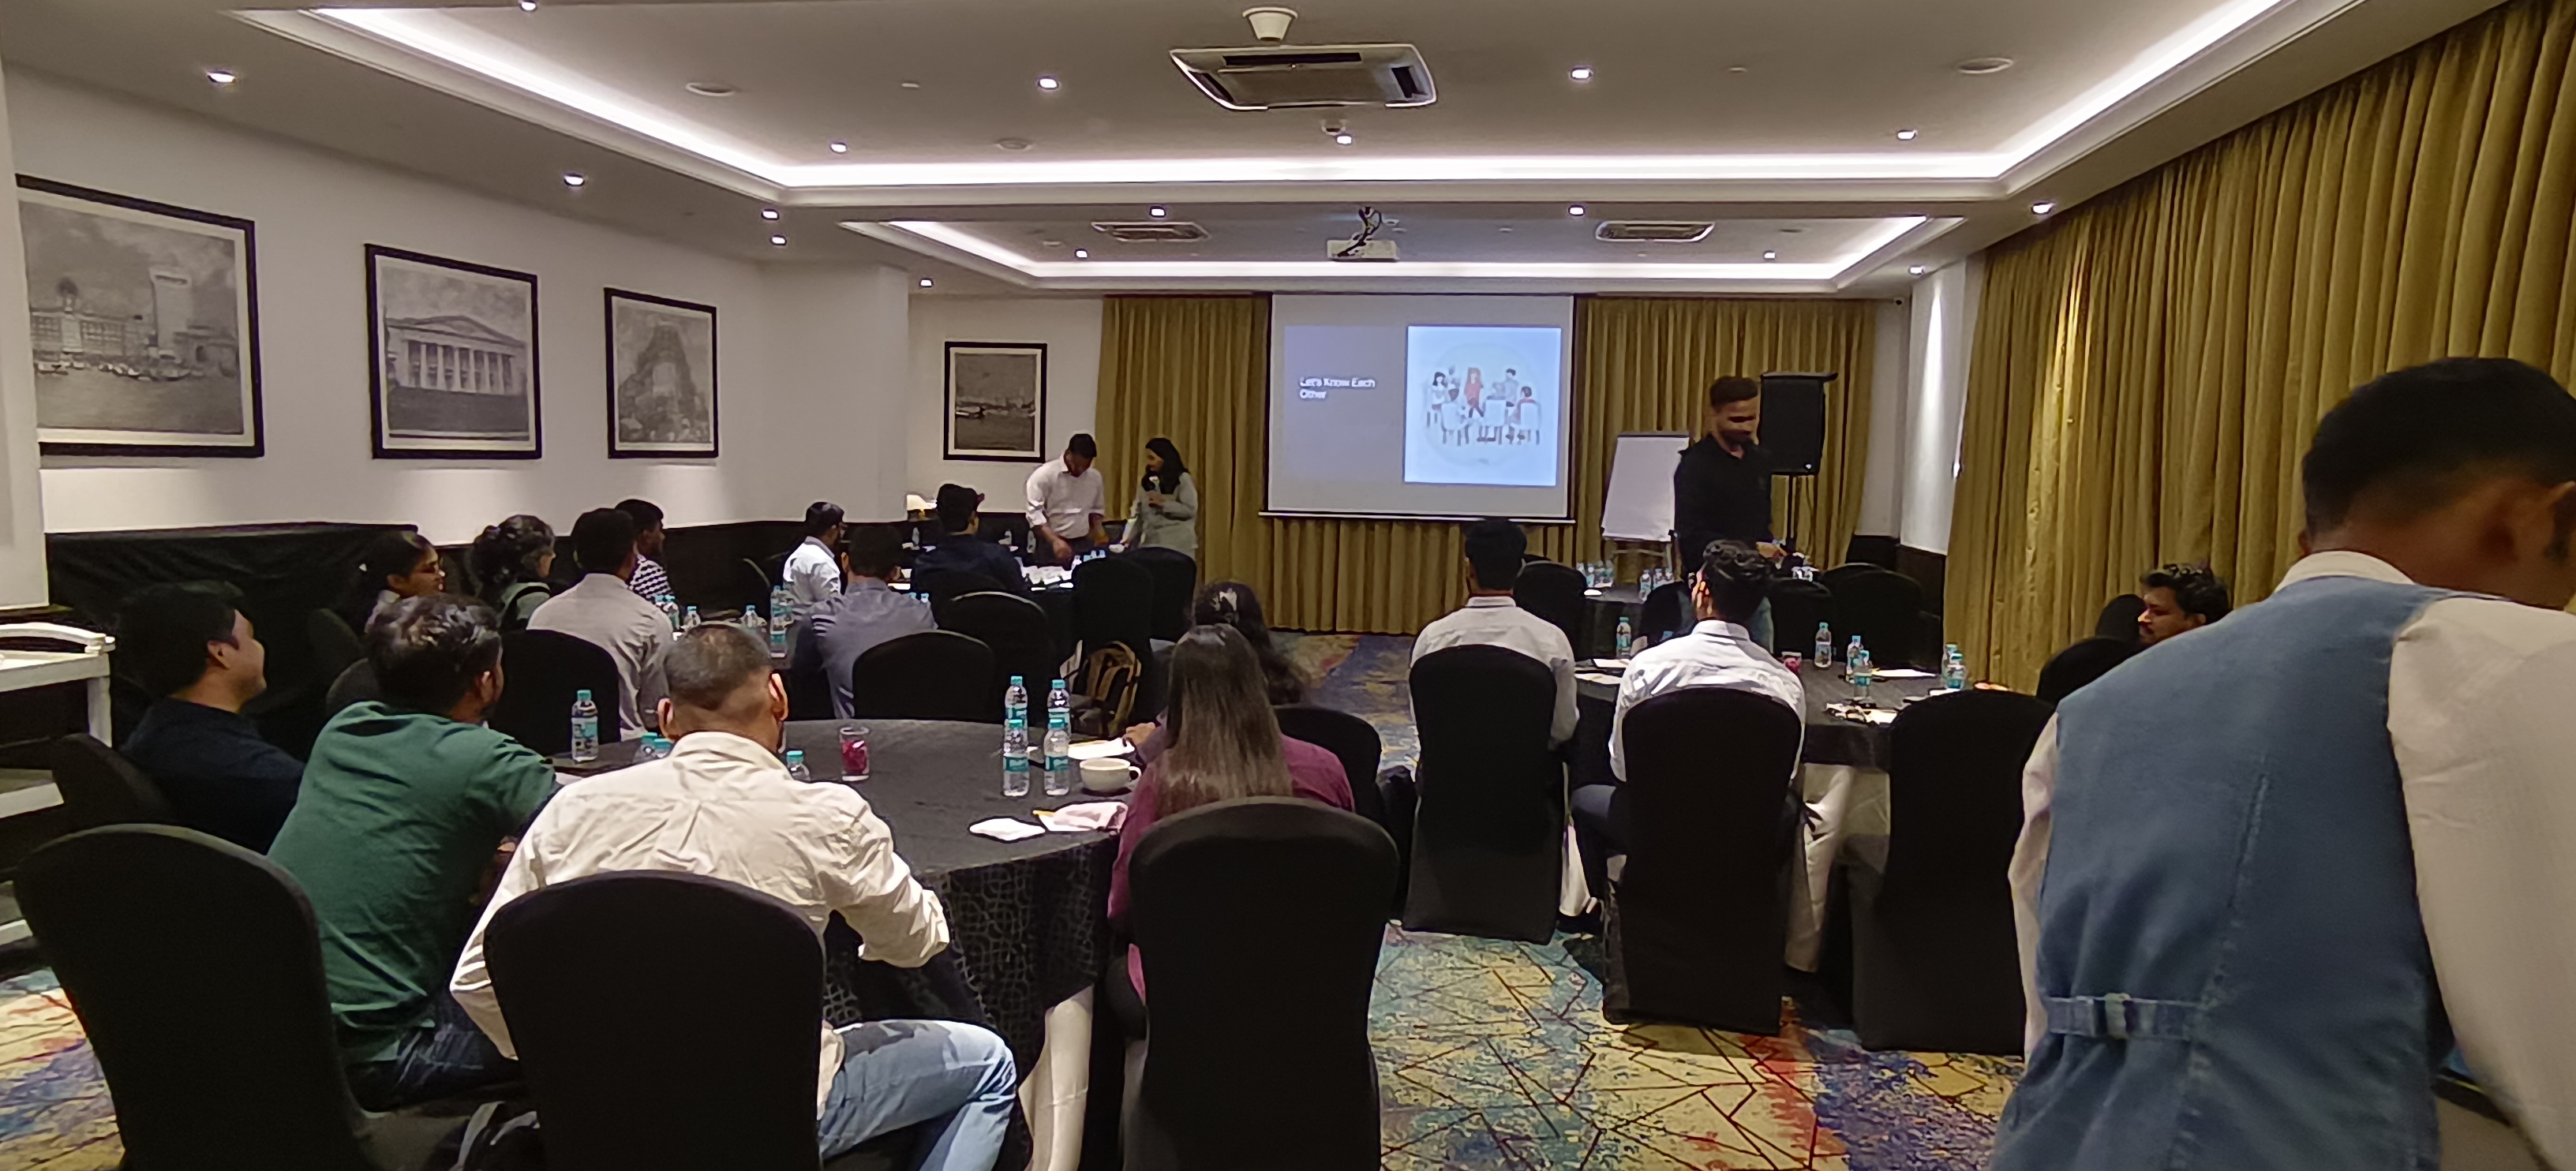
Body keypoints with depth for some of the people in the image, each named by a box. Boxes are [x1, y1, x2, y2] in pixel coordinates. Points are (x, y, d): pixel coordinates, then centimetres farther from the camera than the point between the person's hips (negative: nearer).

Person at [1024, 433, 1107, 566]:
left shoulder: (1094, 477, 7)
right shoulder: (1044, 475, -10)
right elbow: (1034, 512, -15)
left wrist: (1098, 532, 3)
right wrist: (1054, 540, -24)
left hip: (1084, 544, 4)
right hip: (1051, 544, -4)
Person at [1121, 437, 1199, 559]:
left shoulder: (1182, 479, -1)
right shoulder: (1148, 481, 13)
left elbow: (1191, 510, -11)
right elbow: (1138, 514, 8)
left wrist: (1163, 503, -12)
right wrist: (1129, 536, -3)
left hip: (1177, 544, -4)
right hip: (1150, 543, 4)